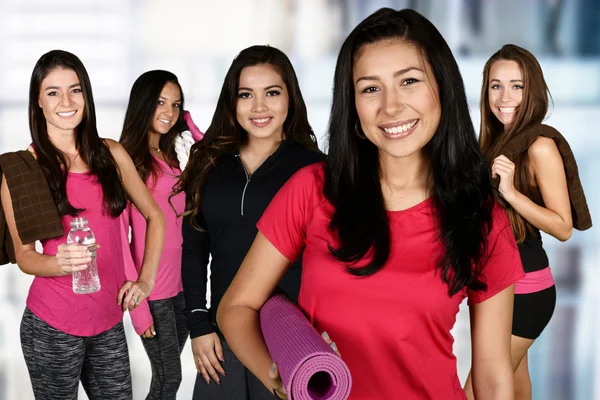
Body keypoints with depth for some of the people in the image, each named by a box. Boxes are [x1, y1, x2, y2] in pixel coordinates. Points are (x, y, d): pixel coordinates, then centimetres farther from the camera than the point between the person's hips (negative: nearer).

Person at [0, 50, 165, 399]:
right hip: (52, 328, -3)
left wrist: (146, 279, 4)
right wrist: (58, 263, -24)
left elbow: (154, 216, 13)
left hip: (110, 321, 3)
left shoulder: (112, 154, 1)